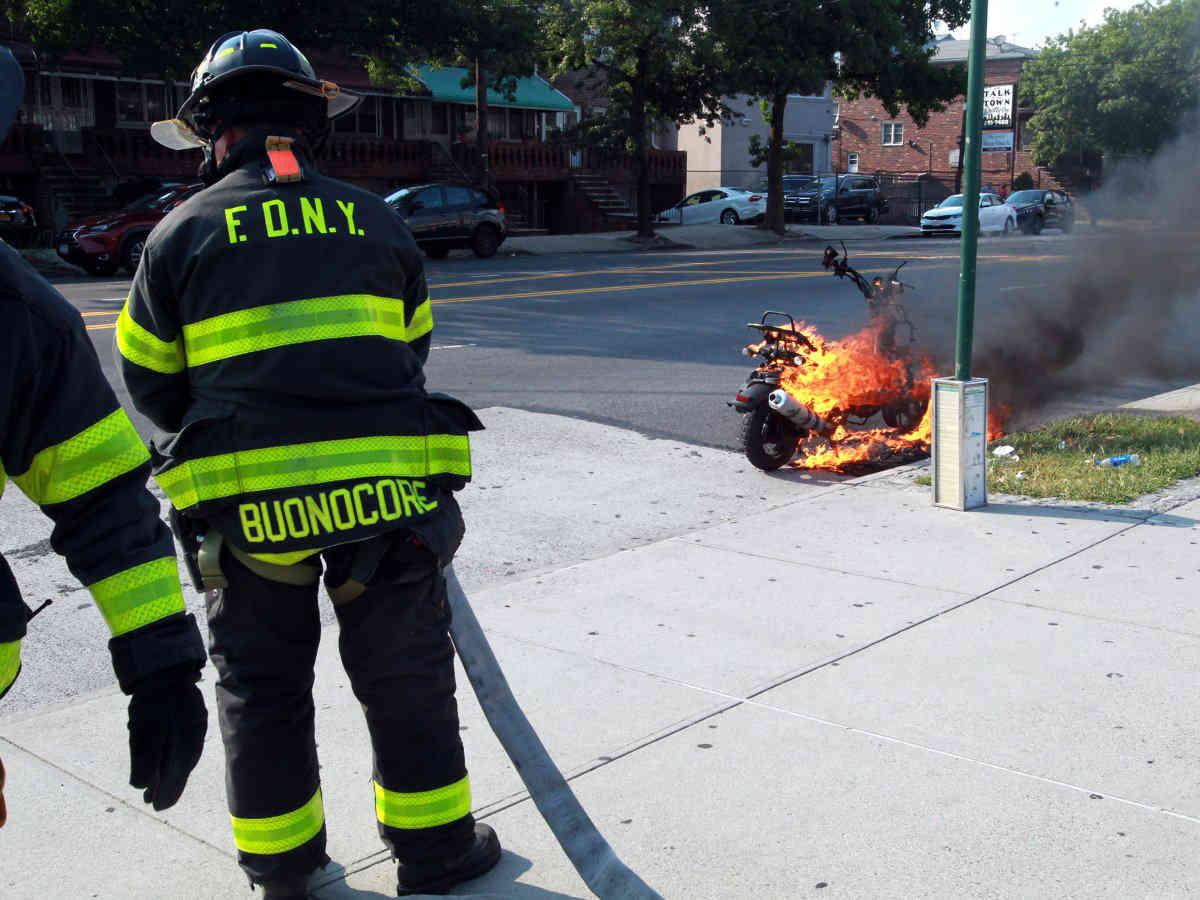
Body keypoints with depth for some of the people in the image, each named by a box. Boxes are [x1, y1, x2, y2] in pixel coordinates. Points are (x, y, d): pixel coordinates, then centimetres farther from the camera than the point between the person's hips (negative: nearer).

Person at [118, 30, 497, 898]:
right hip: (383, 495, 1)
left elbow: (151, 381, 8)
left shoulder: (181, 234, 1)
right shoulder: (377, 222, 5)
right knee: (405, 672, 14)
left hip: (246, 504, 0)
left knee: (262, 684, 16)